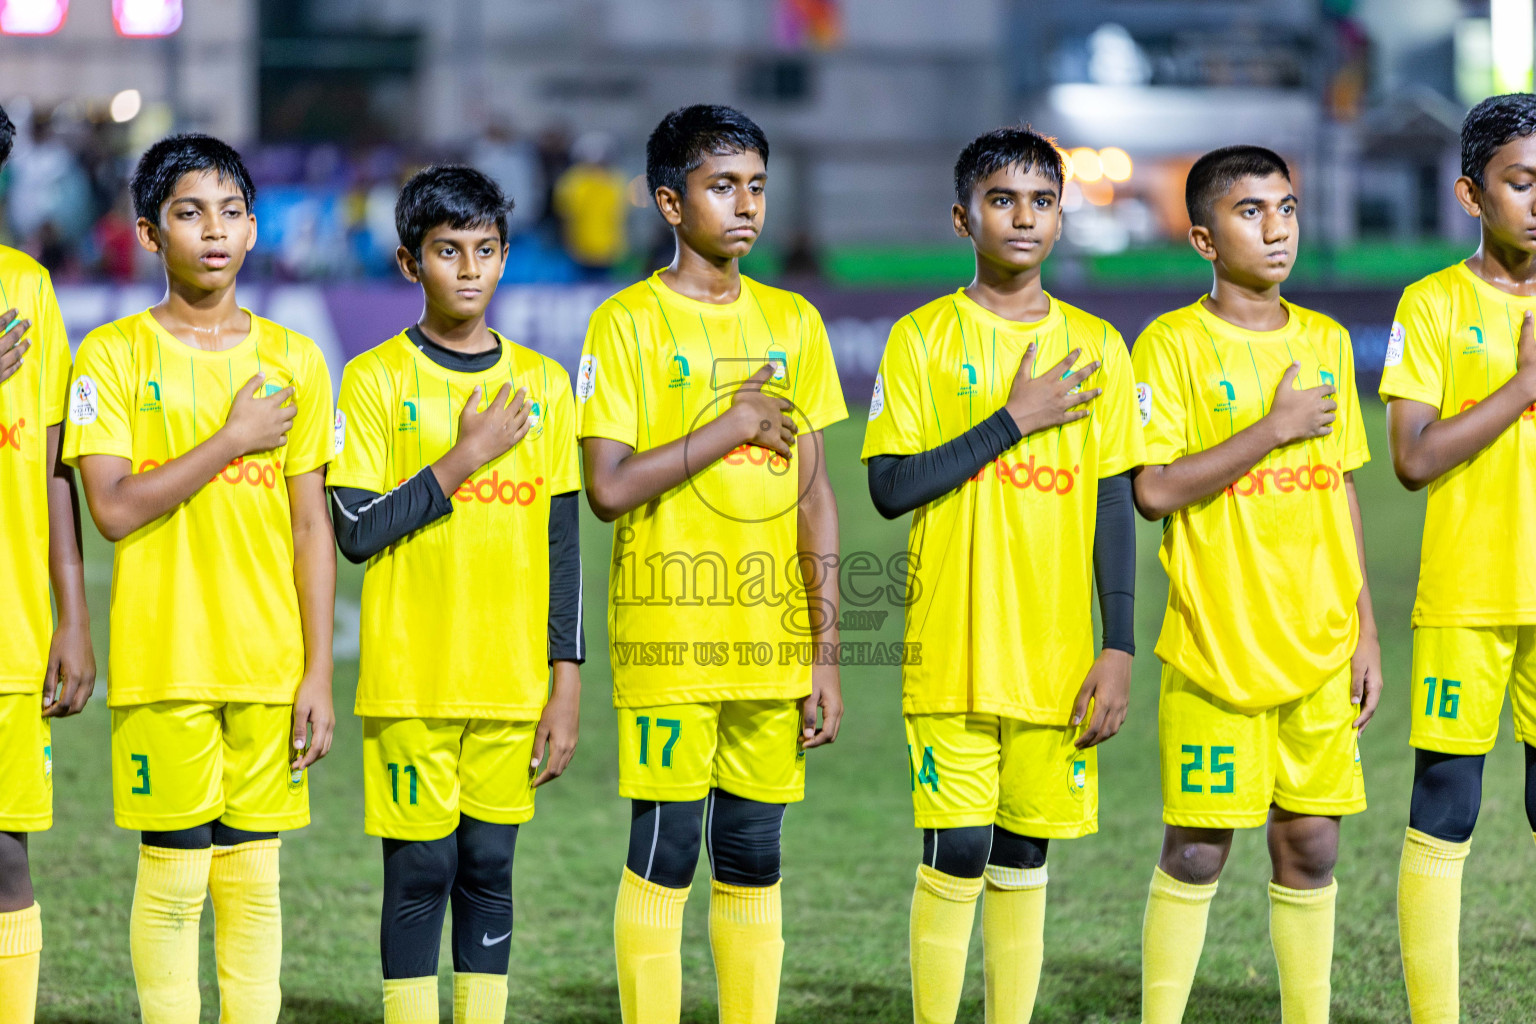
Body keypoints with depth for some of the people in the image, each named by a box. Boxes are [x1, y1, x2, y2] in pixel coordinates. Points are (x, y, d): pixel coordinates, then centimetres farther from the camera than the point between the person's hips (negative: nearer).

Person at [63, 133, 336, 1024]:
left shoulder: (294, 359, 8)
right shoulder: (113, 356, 0)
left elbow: (312, 527, 8)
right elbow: (114, 509, -11)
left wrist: (319, 672, 2)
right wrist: (235, 438, -10)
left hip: (270, 664, 2)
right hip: (163, 661, -2)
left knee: (254, 877, 6)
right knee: (174, 875, -1)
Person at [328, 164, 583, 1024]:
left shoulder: (543, 385, 8)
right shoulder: (377, 380, -2)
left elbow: (562, 545, 8)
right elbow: (356, 530, -10)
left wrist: (567, 680, 4)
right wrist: (468, 457, -12)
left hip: (512, 681, 3)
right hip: (412, 679, -3)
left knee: (490, 868, 7)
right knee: (419, 870, 0)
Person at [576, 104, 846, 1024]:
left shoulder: (793, 322, 10)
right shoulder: (628, 323, -4)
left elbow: (814, 492, 10)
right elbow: (610, 487, -13)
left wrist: (826, 650, 6)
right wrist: (732, 426, -11)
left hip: (772, 647, 4)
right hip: (668, 643, -4)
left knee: (753, 865, 8)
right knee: (663, 861, -2)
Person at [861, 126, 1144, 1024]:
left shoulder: (1095, 346, 7)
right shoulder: (923, 338, 0)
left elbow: (1116, 504, 7)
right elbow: (890, 488, -9)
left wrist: (1119, 648, 0)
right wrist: (1015, 420, -12)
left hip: (1056, 655, 2)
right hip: (952, 649, -2)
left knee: (1023, 858, 7)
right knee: (957, 856, -5)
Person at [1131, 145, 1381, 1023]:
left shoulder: (1326, 342, 10)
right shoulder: (1174, 344, -6)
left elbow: (1343, 489, 15)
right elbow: (1153, 490, -15)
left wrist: (1366, 629, 11)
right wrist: (1275, 428, -16)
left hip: (1318, 648, 5)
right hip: (1217, 645, -4)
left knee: (1312, 843, 6)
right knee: (1197, 850, -1)